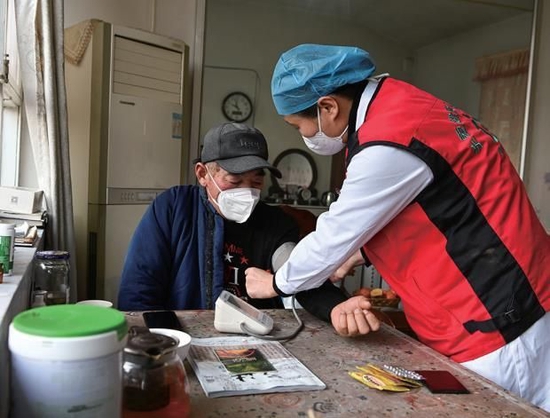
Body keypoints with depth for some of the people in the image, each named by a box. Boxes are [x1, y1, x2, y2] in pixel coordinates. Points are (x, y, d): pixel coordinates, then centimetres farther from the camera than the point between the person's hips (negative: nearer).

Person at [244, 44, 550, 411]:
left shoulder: (390, 142, -25)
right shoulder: (394, 108, 6)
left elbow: (334, 234, -15)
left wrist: (276, 284, 2)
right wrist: (360, 253, 14)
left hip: (498, 323, -9)